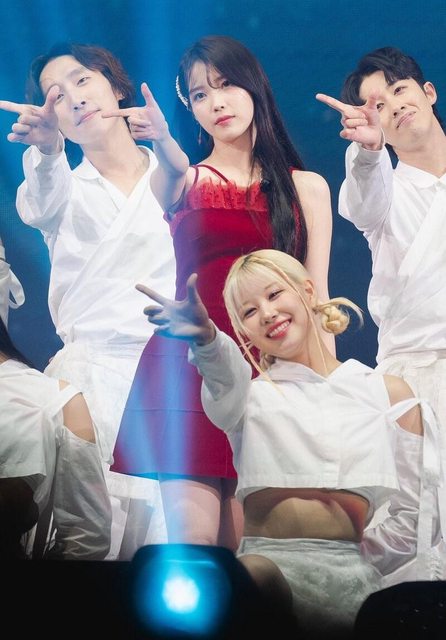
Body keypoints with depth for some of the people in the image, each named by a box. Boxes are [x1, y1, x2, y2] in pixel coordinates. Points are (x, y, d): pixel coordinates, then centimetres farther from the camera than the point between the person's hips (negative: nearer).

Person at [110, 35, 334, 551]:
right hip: (187, 361, 0)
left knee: (242, 539, -1)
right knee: (192, 537, -10)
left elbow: (315, 297, 10)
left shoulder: (305, 188, 13)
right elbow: (174, 181, -13)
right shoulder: (180, 179, 13)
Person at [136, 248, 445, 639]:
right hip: (260, 552, 0)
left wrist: (359, 568, 4)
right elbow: (227, 378, -13)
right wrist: (206, 339, -35)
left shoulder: (388, 393, 14)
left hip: (343, 566, 1)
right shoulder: (251, 393, 14)